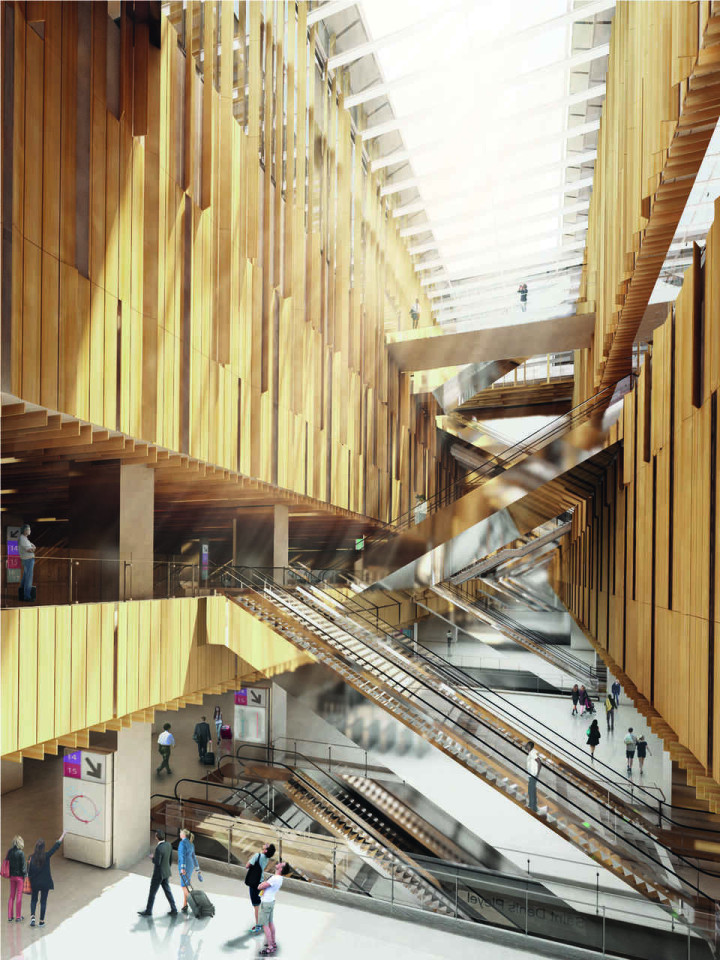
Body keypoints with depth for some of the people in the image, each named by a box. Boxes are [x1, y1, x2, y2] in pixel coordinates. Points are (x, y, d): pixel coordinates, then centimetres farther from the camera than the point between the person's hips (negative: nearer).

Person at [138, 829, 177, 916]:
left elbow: (157, 863, -26)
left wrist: (152, 857, -7)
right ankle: (174, 910, 19)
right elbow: (170, 859, 7)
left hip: (158, 874, -8)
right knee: (168, 891, 16)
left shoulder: (158, 848, -29)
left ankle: (148, 911, 27)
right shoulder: (168, 845, -4)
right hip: (166, 873, 8)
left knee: (152, 892, 12)